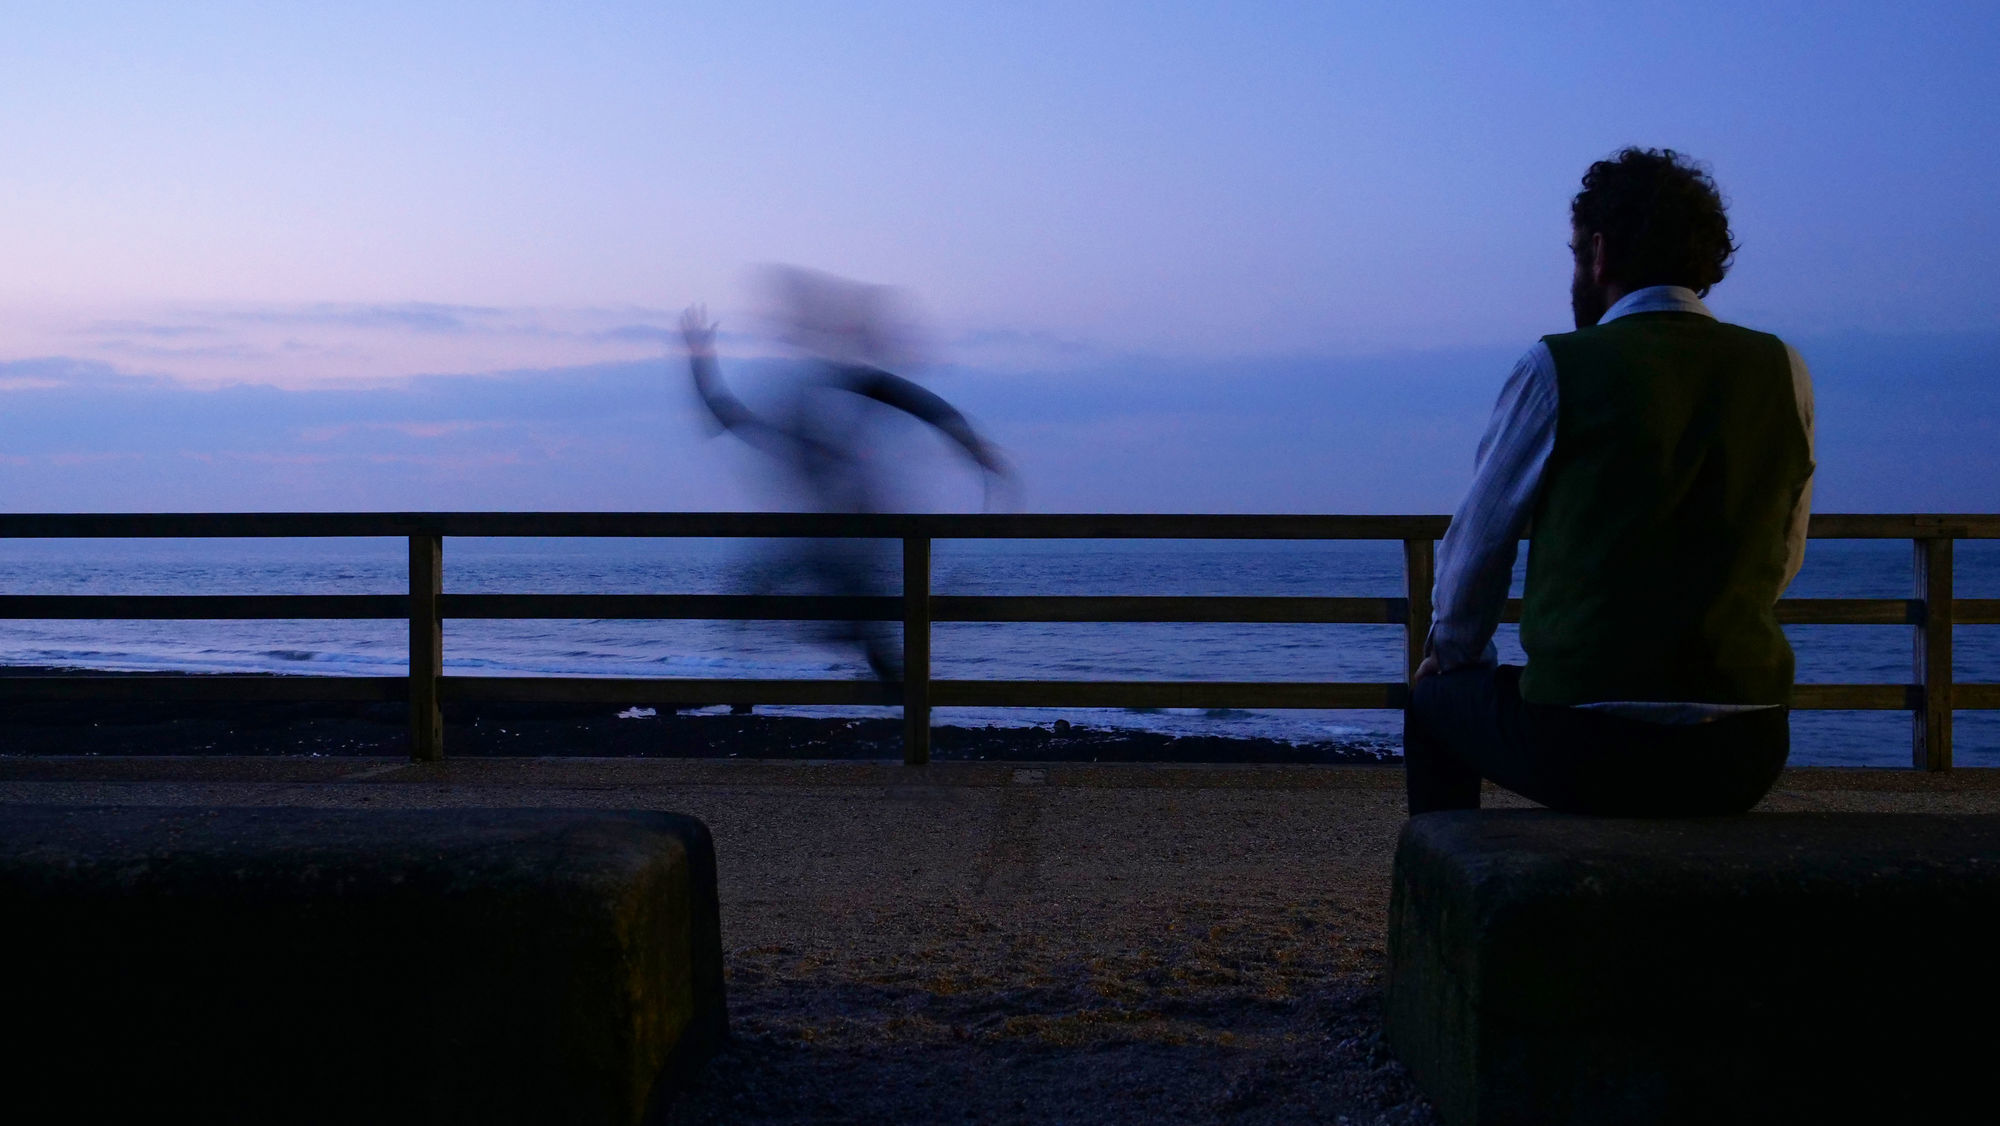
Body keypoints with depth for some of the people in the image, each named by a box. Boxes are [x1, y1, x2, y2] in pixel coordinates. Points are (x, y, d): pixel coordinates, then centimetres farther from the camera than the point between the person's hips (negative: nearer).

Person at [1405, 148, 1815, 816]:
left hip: (1587, 753, -4)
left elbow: (1479, 540, 3)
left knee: (1433, 698, 25)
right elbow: (1784, 558, 15)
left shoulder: (1558, 368, -6)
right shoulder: (1783, 372, 5)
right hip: (1746, 759, 4)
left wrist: (1452, 653, 22)